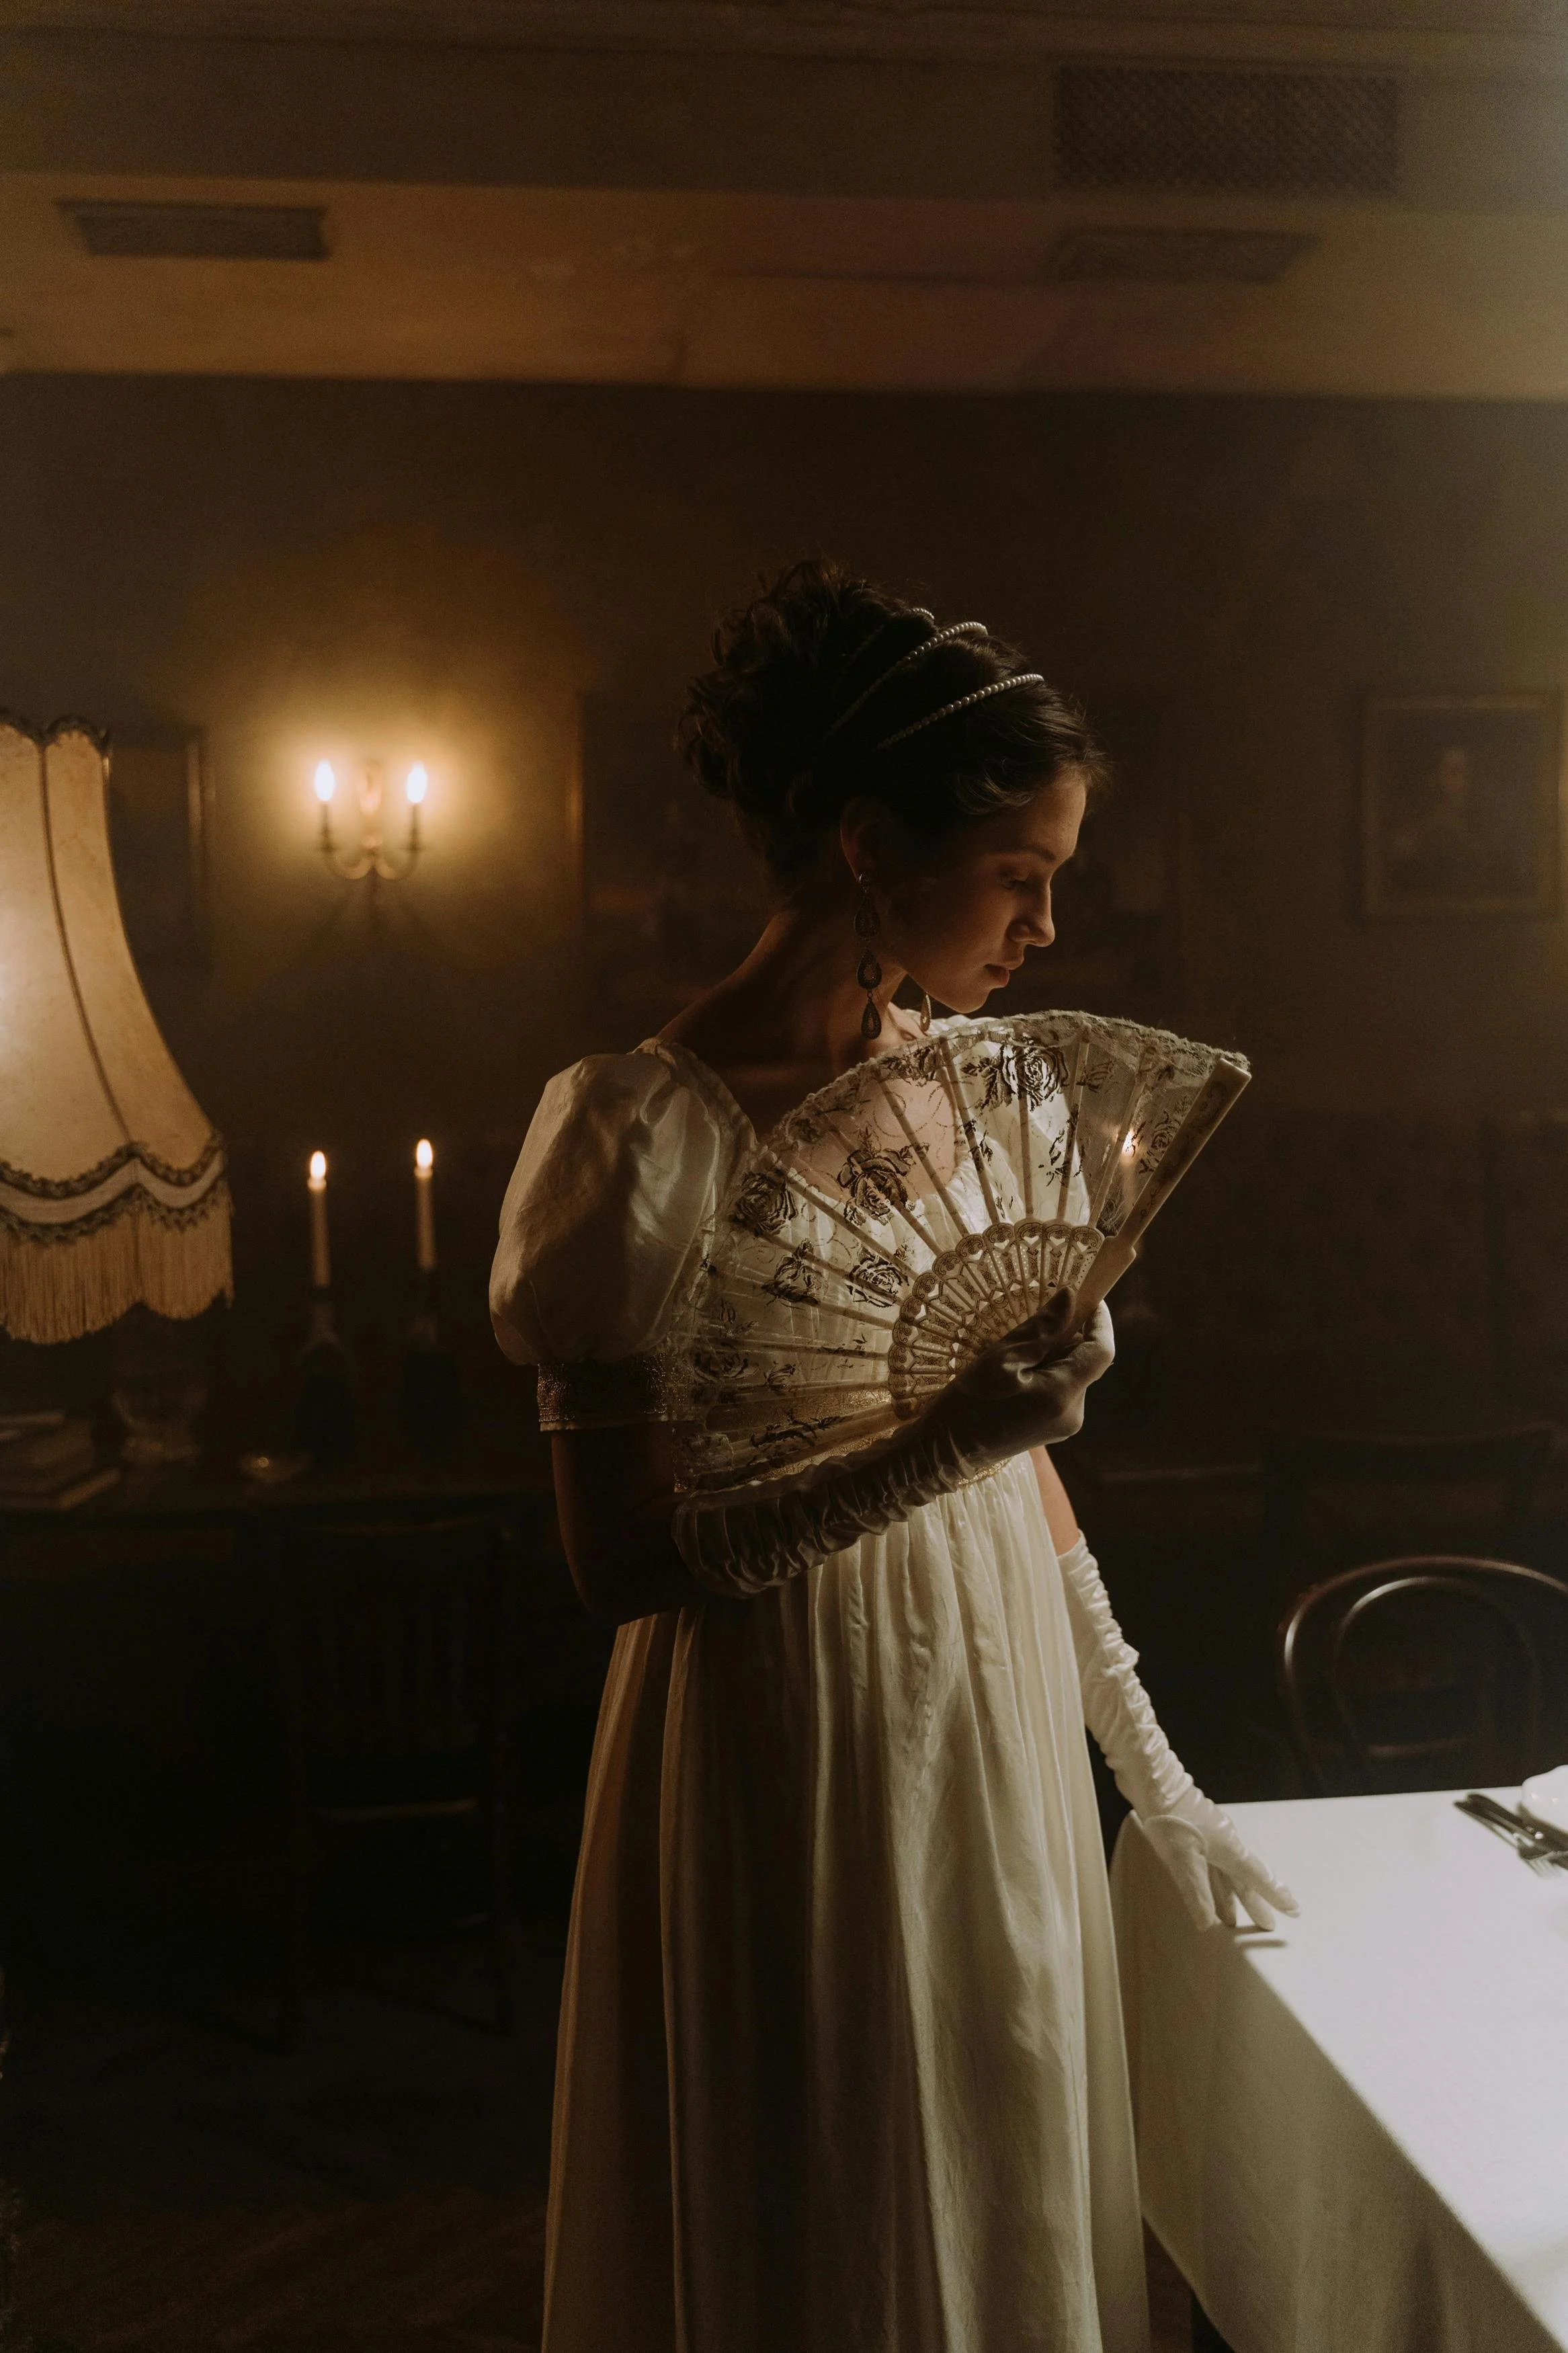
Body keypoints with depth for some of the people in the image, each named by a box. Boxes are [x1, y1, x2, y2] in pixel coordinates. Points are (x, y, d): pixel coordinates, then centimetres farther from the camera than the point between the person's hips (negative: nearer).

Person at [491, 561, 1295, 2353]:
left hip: (1004, 1749, 6)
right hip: (795, 1782, -6)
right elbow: (625, 1564, -16)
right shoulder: (642, 1136, -18)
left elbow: (1027, 1465, 8)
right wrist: (937, 1448, -27)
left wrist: (1155, 1775, 11)